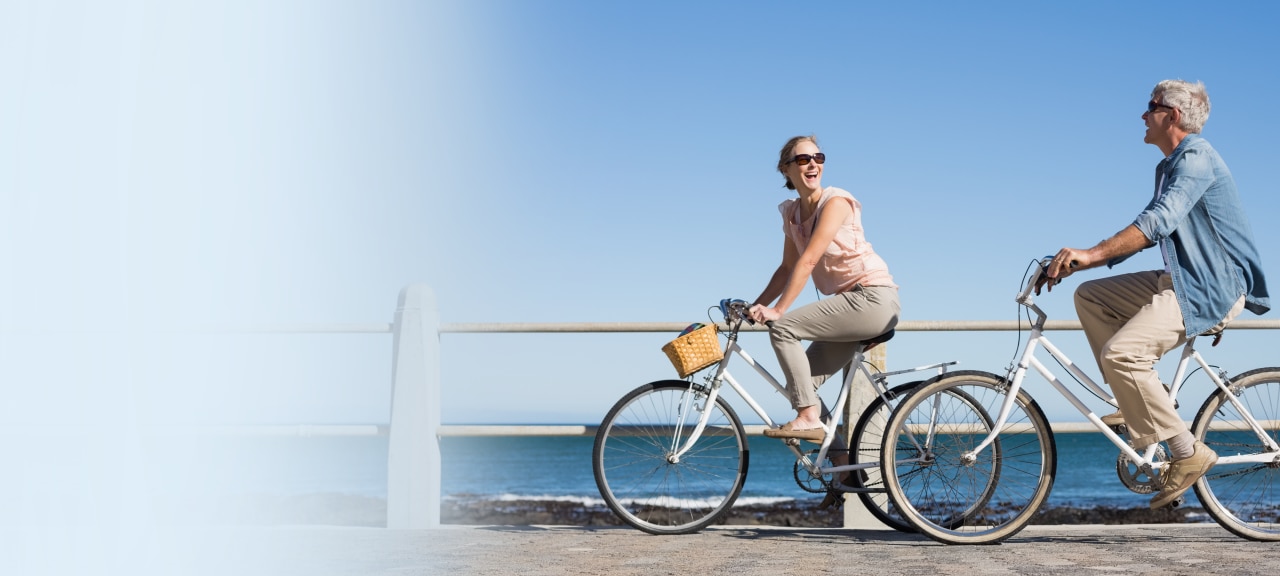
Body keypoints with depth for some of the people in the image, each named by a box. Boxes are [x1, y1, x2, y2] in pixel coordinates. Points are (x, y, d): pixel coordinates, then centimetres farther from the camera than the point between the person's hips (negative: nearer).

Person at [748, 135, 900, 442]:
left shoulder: (836, 201, -13)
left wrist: (778, 310, -25)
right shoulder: (791, 212, 10)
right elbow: (788, 267, 13)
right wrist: (755, 307, 2)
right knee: (801, 381, 3)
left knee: (783, 328, -19)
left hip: (873, 299, -8)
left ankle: (809, 417, -15)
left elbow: (808, 261, -21)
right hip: (849, 302, 8)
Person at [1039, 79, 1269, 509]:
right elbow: (1146, 231, 18)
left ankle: (1187, 453, -13)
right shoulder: (1170, 166, 17)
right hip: (1180, 280, 10)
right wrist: (1079, 263, 8)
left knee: (1120, 353, -24)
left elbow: (1159, 221, -29)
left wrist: (1091, 254, -37)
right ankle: (1143, 397, 7)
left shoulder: (1196, 158, -15)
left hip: (1212, 291, -10)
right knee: (1090, 295, 7)